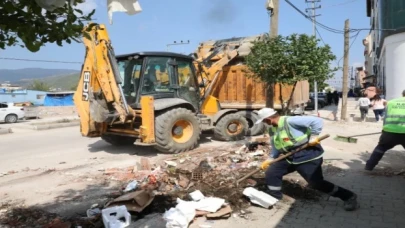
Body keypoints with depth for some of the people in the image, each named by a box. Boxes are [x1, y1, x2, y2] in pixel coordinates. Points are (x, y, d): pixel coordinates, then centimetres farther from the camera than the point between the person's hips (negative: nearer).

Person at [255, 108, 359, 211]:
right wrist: (270, 159, 12)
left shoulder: (290, 121, -25)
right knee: (271, 173, 1)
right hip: (289, 157, 9)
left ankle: (349, 197, 9)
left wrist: (313, 137, -23)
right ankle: (274, 197, 21)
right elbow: (276, 147, 20)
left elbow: (317, 121, -28)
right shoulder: (272, 130, 4)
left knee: (317, 183, -8)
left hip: (307, 156, -8)